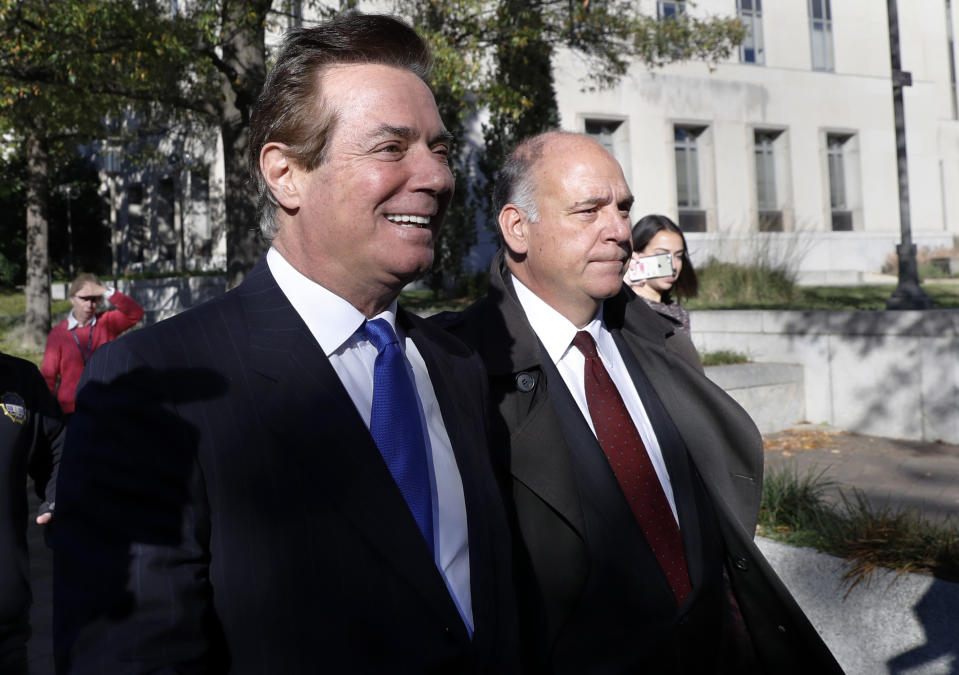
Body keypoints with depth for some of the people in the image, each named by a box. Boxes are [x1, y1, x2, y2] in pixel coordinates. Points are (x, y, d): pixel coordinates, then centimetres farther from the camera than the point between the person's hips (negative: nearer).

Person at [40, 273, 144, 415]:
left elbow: (136, 313, -14)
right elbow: (48, 375, 3)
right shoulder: (58, 333, 1)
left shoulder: (107, 323, 3)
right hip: (70, 410, 0)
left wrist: (107, 292, -21)